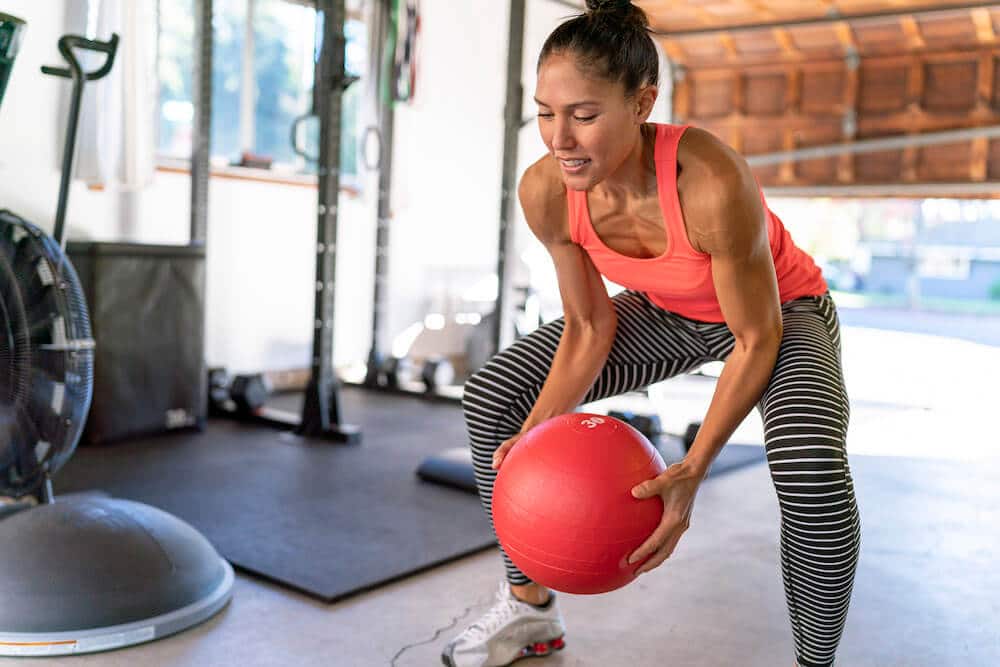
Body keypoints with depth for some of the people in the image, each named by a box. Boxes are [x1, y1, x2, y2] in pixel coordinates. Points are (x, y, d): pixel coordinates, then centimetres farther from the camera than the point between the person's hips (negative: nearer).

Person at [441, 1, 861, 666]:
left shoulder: (712, 181, -39)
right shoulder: (546, 192, -24)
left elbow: (758, 338, -27)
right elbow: (589, 327, -11)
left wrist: (693, 470, -34)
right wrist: (539, 432, -25)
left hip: (779, 311, -4)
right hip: (662, 312, 5)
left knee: (812, 472, -35)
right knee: (492, 397, -4)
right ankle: (530, 607, 14)